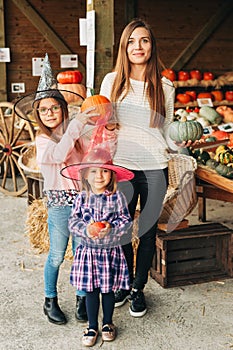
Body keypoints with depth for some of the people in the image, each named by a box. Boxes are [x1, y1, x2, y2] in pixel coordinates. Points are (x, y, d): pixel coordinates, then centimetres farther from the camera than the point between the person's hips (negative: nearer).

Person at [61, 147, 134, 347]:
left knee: (108, 289, 11)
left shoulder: (117, 197, -8)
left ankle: (107, 323, 33)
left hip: (110, 251, -1)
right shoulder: (82, 198, -4)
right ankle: (92, 326, 27)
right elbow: (73, 222, -4)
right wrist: (86, 229, -22)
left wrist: (111, 227, -22)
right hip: (88, 251, 1)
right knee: (90, 290, 9)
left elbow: (126, 221, -6)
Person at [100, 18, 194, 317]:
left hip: (155, 170, 0)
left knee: (148, 232, 9)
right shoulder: (112, 81, 2)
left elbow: (167, 132, 6)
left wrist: (179, 144, -14)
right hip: (121, 168, 0)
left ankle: (138, 288, 29)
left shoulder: (164, 87, 2)